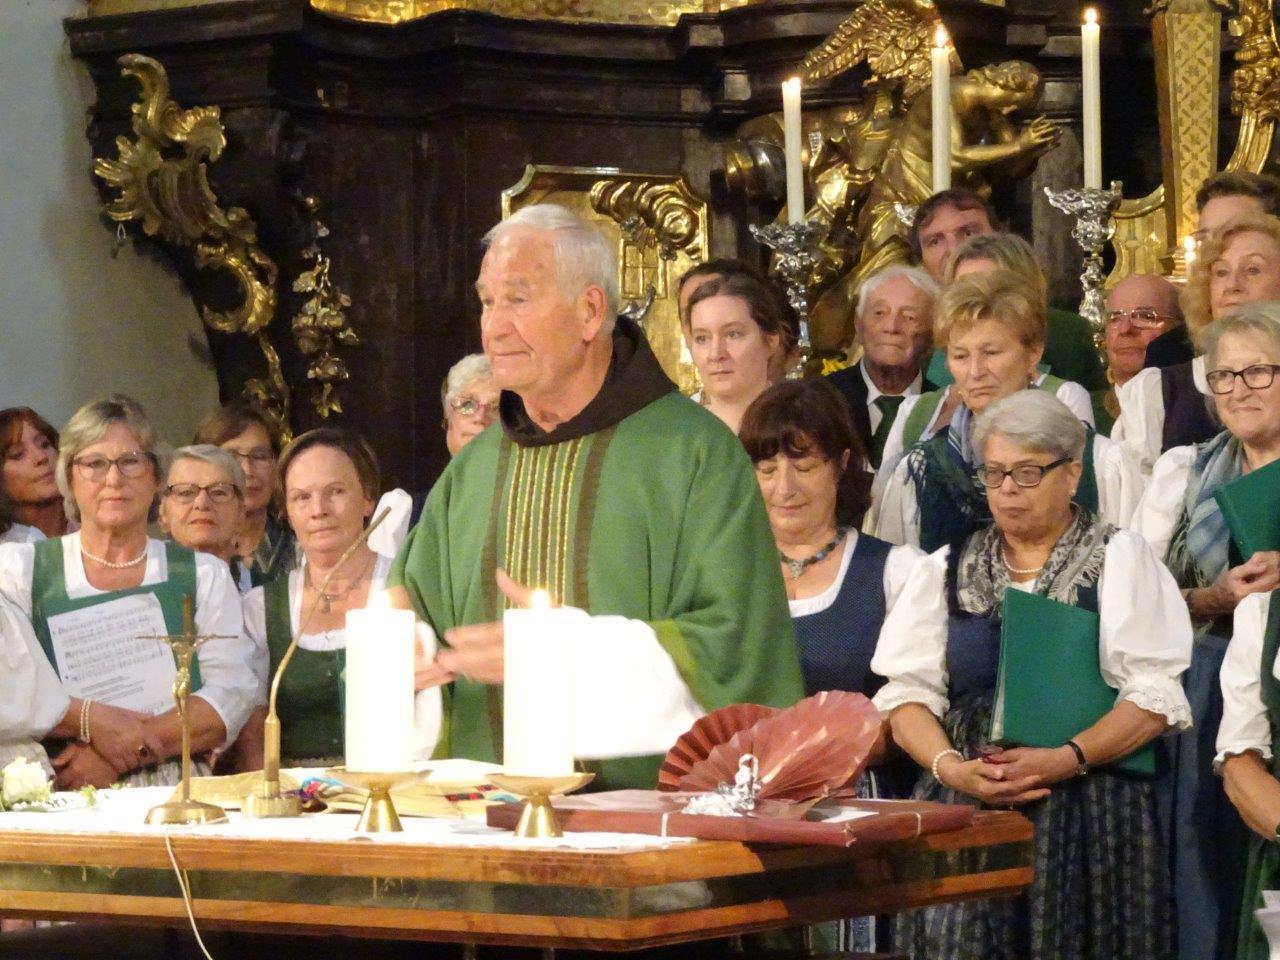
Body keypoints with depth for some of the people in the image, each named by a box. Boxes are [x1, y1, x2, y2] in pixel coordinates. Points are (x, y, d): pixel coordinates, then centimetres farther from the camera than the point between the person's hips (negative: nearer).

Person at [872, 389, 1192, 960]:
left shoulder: (1120, 560, 9)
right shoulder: (945, 570, 18)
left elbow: (1155, 698, -3)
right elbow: (908, 695, 8)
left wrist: (1065, 759, -16)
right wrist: (951, 767, -11)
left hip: (1087, 812, -2)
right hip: (961, 806, 2)